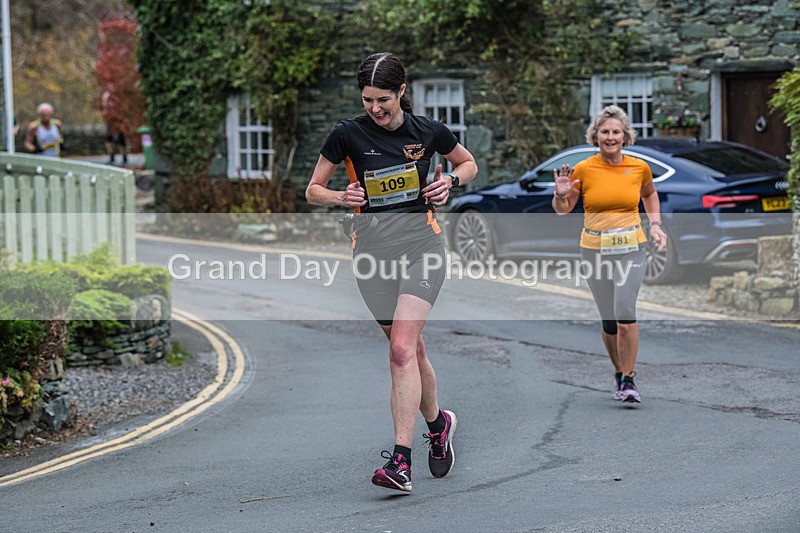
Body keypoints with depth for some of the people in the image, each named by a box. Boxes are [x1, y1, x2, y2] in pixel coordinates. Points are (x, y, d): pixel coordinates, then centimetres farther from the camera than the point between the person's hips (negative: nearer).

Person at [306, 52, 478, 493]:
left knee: (402, 349, -17)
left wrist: (450, 181, -1)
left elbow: (469, 163, 19)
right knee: (411, 349, 7)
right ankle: (437, 424, 36)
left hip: (421, 241, -2)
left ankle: (401, 461, -20)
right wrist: (341, 197, -13)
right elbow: (313, 190, 7)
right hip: (372, 248, 2)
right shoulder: (348, 134, -2)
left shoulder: (428, 131, 0)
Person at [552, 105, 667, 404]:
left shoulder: (639, 167, 0)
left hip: (631, 248, -1)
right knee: (609, 321, 4)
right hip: (594, 248, 1)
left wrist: (655, 225, 12)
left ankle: (629, 380, -12)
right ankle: (619, 374, 27)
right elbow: (562, 210, 7)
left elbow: (649, 194, 23)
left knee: (625, 312, -19)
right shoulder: (583, 170, -4)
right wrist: (561, 194, -14)